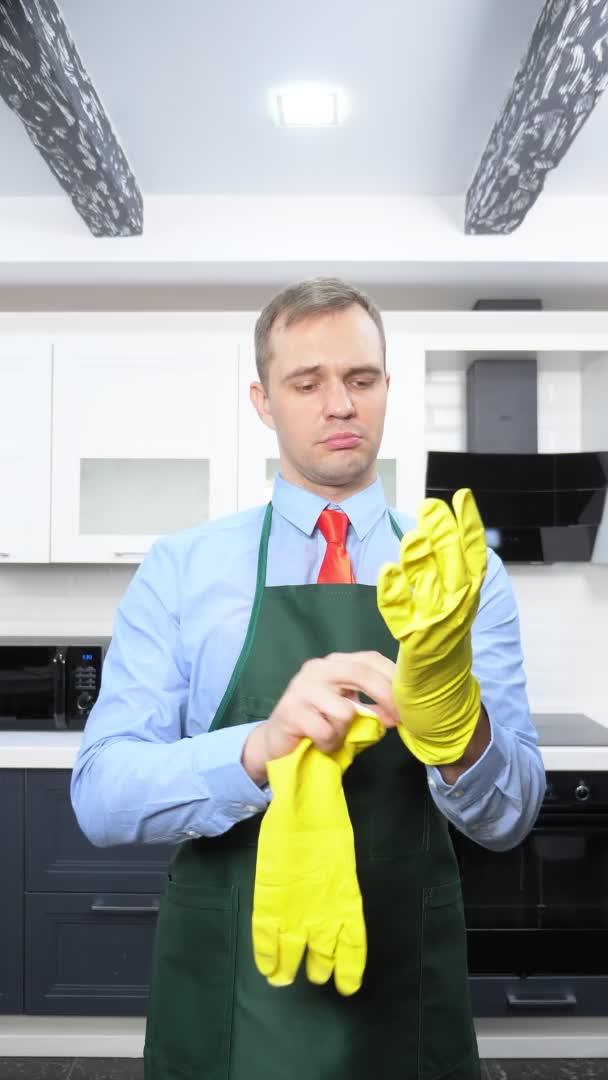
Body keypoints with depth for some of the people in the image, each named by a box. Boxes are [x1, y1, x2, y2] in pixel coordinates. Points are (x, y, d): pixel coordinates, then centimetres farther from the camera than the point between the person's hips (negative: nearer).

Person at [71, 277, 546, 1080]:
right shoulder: (180, 569, -6)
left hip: (405, 995, 1)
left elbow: (509, 816, -7)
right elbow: (101, 795, -14)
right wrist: (258, 749, -32)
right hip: (224, 998, -1)